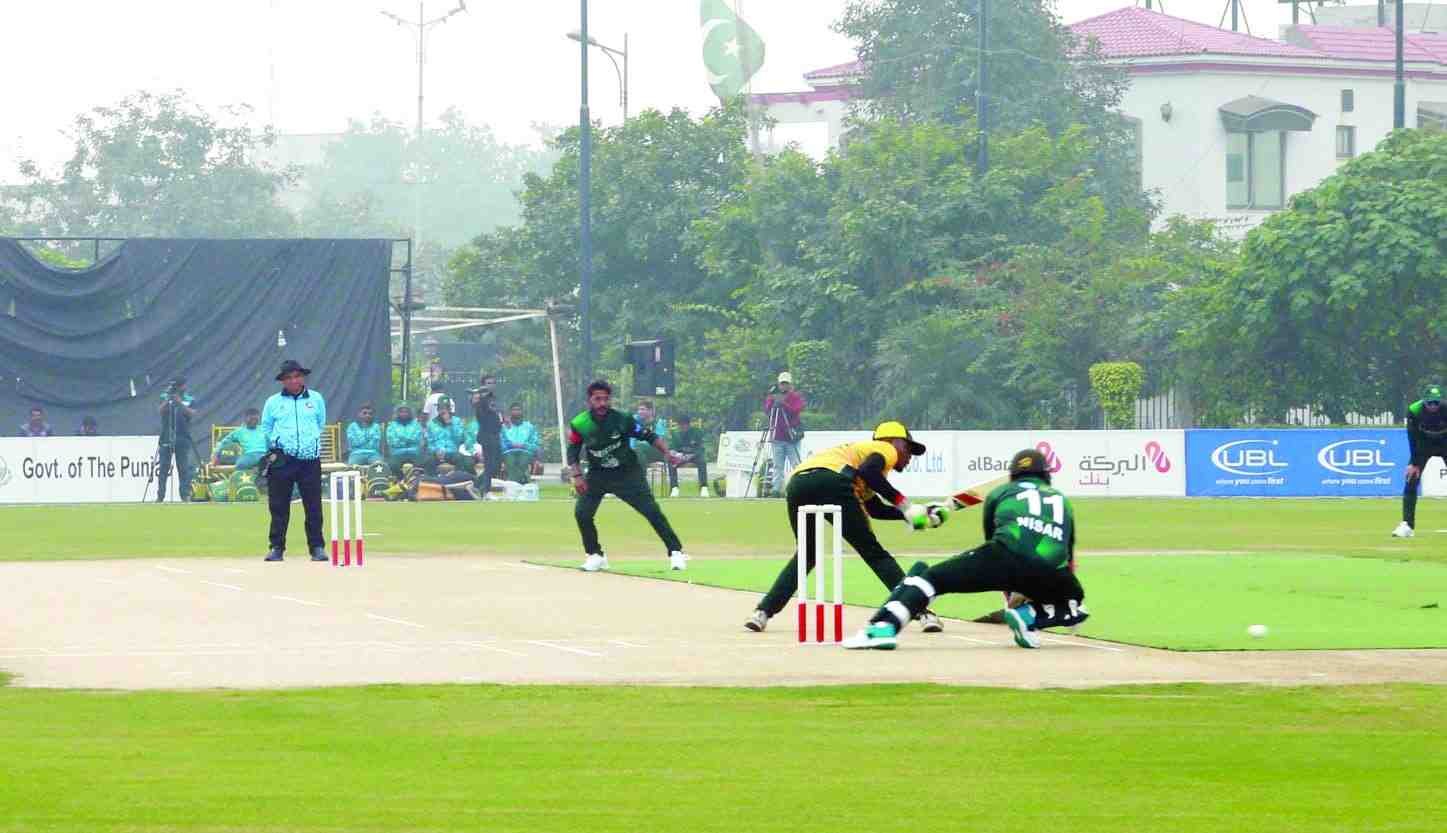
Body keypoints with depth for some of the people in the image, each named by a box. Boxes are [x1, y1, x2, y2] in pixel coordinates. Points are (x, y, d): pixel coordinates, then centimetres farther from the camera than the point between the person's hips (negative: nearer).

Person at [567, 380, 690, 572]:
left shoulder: (622, 419, -17)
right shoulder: (579, 424, -13)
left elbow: (649, 436, -11)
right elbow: (573, 453, -1)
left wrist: (666, 452, -26)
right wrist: (577, 476, -14)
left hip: (628, 472, -2)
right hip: (597, 475, 2)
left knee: (652, 511, -9)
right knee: (582, 512, -11)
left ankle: (676, 552, -1)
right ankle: (595, 556, 9)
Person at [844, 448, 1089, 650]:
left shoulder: (1000, 493, 30)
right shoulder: (1062, 500, 36)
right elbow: (1069, 560, 39)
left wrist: (1010, 594, 48)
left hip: (1008, 554, -2)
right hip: (1051, 570, 2)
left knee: (927, 576, 4)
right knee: (1076, 605, 32)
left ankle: (884, 626, -22)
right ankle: (1030, 616, 1)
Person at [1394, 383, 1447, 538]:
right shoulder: (1414, 410, -25)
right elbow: (1413, 438, -17)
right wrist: (1415, 463, -17)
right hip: (1424, 444, 1)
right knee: (1411, 482, -11)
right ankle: (1407, 525, -10)